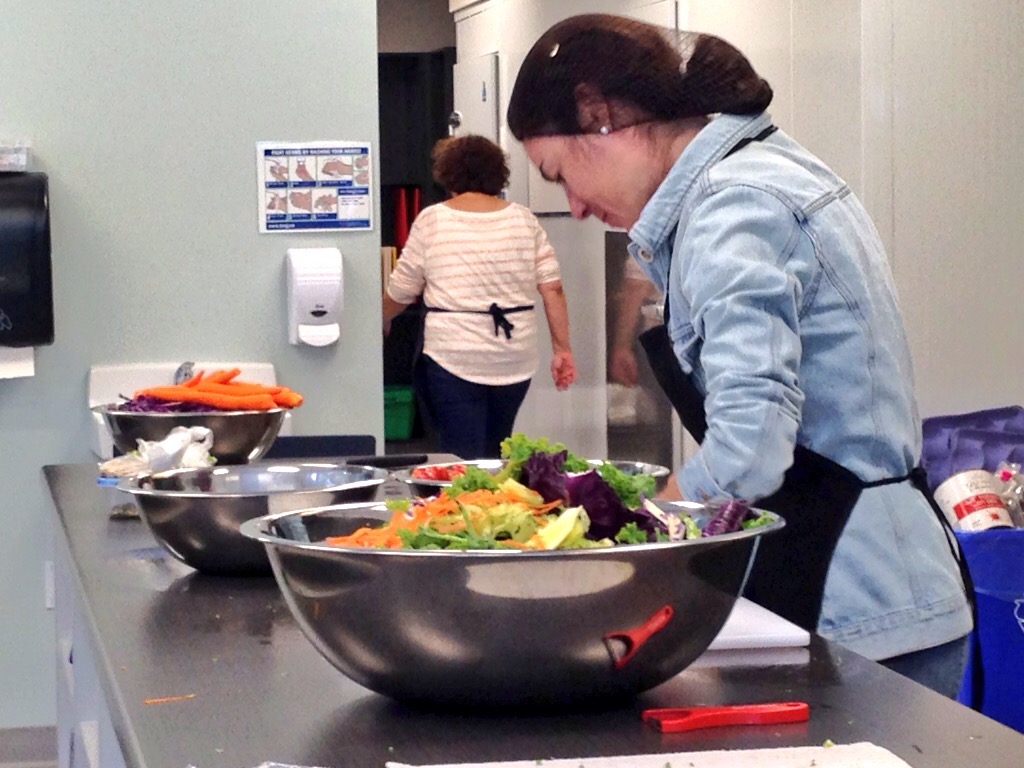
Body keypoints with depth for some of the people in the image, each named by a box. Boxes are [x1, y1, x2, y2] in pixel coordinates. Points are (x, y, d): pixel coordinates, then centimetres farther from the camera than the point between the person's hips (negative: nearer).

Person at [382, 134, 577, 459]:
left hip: (453, 358, -3)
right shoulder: (523, 219, 5)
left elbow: (401, 292, 3)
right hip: (515, 359, 3)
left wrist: (382, 321, 23)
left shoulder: (431, 220, -2)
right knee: (494, 454, 19)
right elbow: (552, 288, 0)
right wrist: (562, 349, 6)